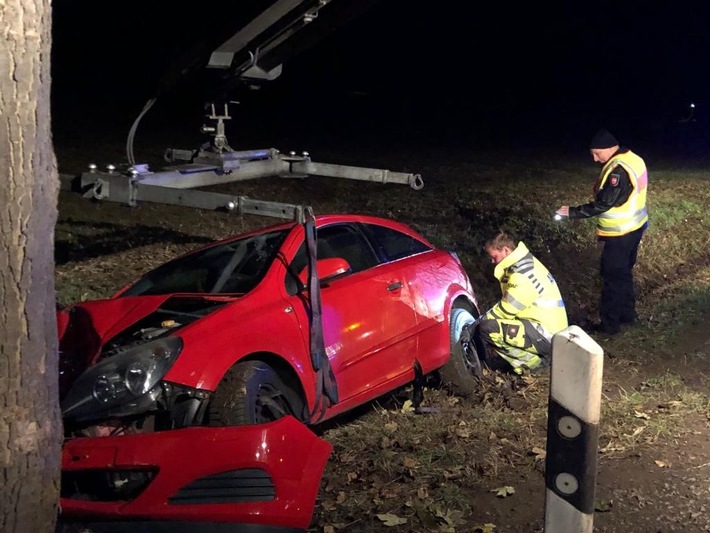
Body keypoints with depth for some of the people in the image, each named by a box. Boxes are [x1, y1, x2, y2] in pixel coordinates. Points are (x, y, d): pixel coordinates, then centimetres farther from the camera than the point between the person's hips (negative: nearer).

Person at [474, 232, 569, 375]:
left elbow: (506, 309, -16)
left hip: (546, 336, -10)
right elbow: (510, 305, 19)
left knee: (487, 328, -21)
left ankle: (533, 362, -8)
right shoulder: (525, 263, 13)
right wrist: (485, 317, 9)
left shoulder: (522, 273, -19)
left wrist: (480, 320, -2)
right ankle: (540, 354, 12)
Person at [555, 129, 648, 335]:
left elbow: (603, 204, -25)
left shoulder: (617, 170, -26)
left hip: (620, 233, -10)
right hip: (635, 226, 10)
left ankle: (609, 324, 10)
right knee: (624, 272, 22)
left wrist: (572, 212, -19)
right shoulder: (633, 159, 5)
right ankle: (627, 313, 34)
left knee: (612, 277, 1)